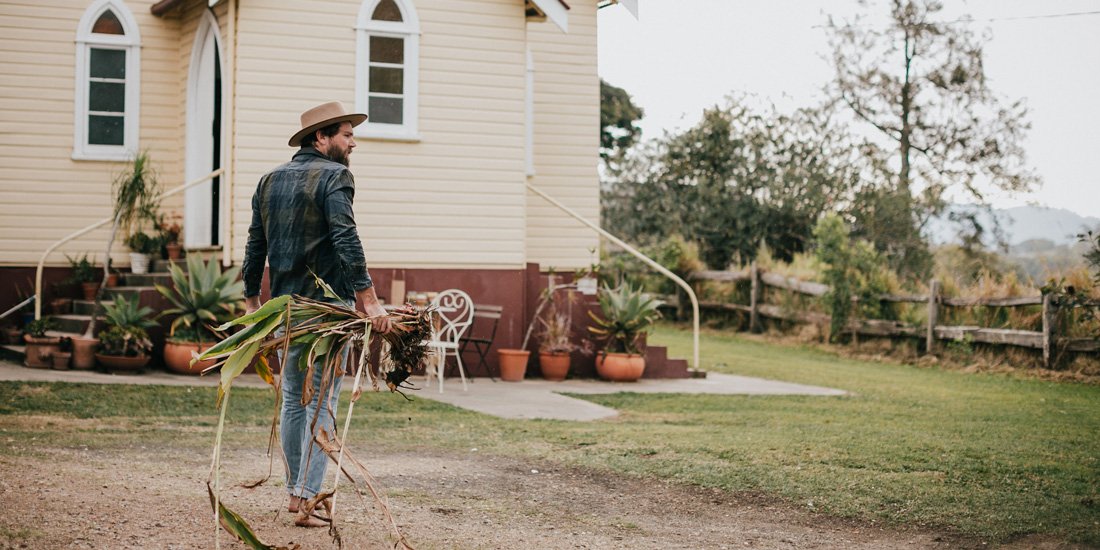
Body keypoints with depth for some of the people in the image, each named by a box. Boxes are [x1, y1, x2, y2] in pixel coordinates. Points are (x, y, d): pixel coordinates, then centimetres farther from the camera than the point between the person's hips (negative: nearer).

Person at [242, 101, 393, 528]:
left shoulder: (270, 180, 11)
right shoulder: (333, 177, -9)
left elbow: (255, 245, 13)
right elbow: (346, 240, -22)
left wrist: (252, 299, 21)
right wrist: (368, 299, -25)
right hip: (328, 305, -6)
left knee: (293, 399, 16)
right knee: (322, 404, -2)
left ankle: (294, 492, 23)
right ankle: (306, 499, -5)